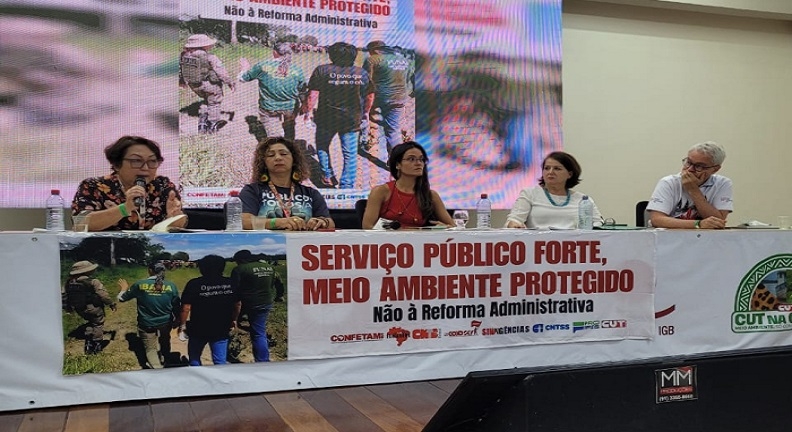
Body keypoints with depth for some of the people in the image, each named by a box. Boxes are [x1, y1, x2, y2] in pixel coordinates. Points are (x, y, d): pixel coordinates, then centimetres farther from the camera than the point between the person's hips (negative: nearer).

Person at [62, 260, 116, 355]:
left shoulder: (69, 282, -3)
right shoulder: (93, 282, -22)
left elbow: (64, 295, 6)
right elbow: (103, 295, -20)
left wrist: (68, 306, 20)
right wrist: (111, 304, -7)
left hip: (80, 309, 6)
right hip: (94, 309, -6)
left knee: (90, 323, 28)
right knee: (98, 324, 15)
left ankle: (89, 345, 28)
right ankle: (97, 346, 19)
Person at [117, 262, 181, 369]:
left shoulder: (139, 284, -13)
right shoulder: (171, 286, -11)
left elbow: (122, 298, 1)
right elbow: (177, 306, 0)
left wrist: (124, 289, 22)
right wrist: (176, 320, 18)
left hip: (146, 324, -2)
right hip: (165, 323, 2)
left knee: (150, 348, 10)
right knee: (165, 343, 27)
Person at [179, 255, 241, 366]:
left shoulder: (194, 284, -13)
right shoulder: (230, 284, -3)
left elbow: (186, 308, -13)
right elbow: (237, 304, 7)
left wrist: (182, 325, -1)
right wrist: (233, 320, 23)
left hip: (198, 329, -2)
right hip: (221, 330, 2)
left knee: (194, 358, 19)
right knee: (220, 362, 8)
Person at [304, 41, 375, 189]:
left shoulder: (322, 70, -7)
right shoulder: (362, 73, 1)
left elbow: (313, 94, -11)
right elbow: (370, 96, 8)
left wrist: (308, 111, 1)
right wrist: (365, 113, 22)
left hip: (327, 118, -1)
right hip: (352, 120, 1)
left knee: (322, 146, 23)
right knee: (350, 154, 7)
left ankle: (327, 176, 26)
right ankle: (347, 185, 7)